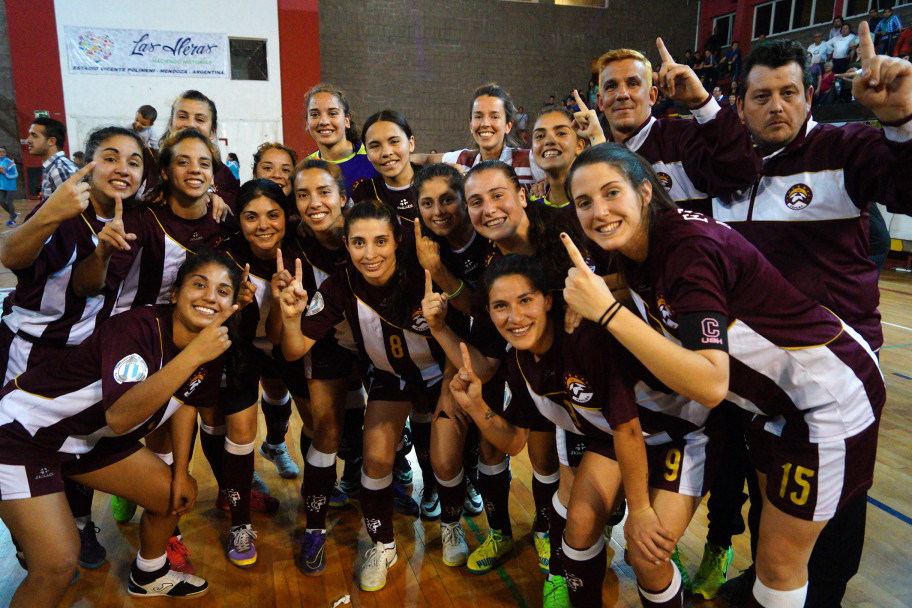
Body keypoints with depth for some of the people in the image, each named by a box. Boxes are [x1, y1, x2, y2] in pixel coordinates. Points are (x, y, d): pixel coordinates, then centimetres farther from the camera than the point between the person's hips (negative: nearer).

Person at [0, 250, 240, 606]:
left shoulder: (211, 350, -9)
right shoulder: (138, 329, -32)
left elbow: (186, 401, 10)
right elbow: (120, 417, -44)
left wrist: (181, 472, 9)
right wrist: (191, 356, -47)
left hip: (93, 438, 8)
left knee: (179, 496, 11)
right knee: (56, 566, -17)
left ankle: (148, 576, 40)